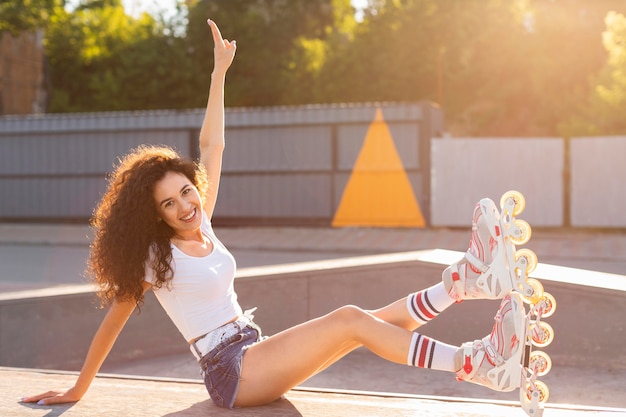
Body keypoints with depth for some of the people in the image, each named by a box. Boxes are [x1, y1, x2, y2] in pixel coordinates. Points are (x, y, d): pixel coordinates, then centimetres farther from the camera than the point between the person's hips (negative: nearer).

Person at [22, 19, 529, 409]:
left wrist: (220, 72, 14)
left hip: (258, 355, 8)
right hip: (232, 372, -8)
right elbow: (114, 320, -2)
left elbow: (212, 147, 12)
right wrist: (78, 390, 2)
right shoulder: (153, 257, -7)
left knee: (372, 320, -11)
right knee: (350, 319, -24)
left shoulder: (201, 226, 11)